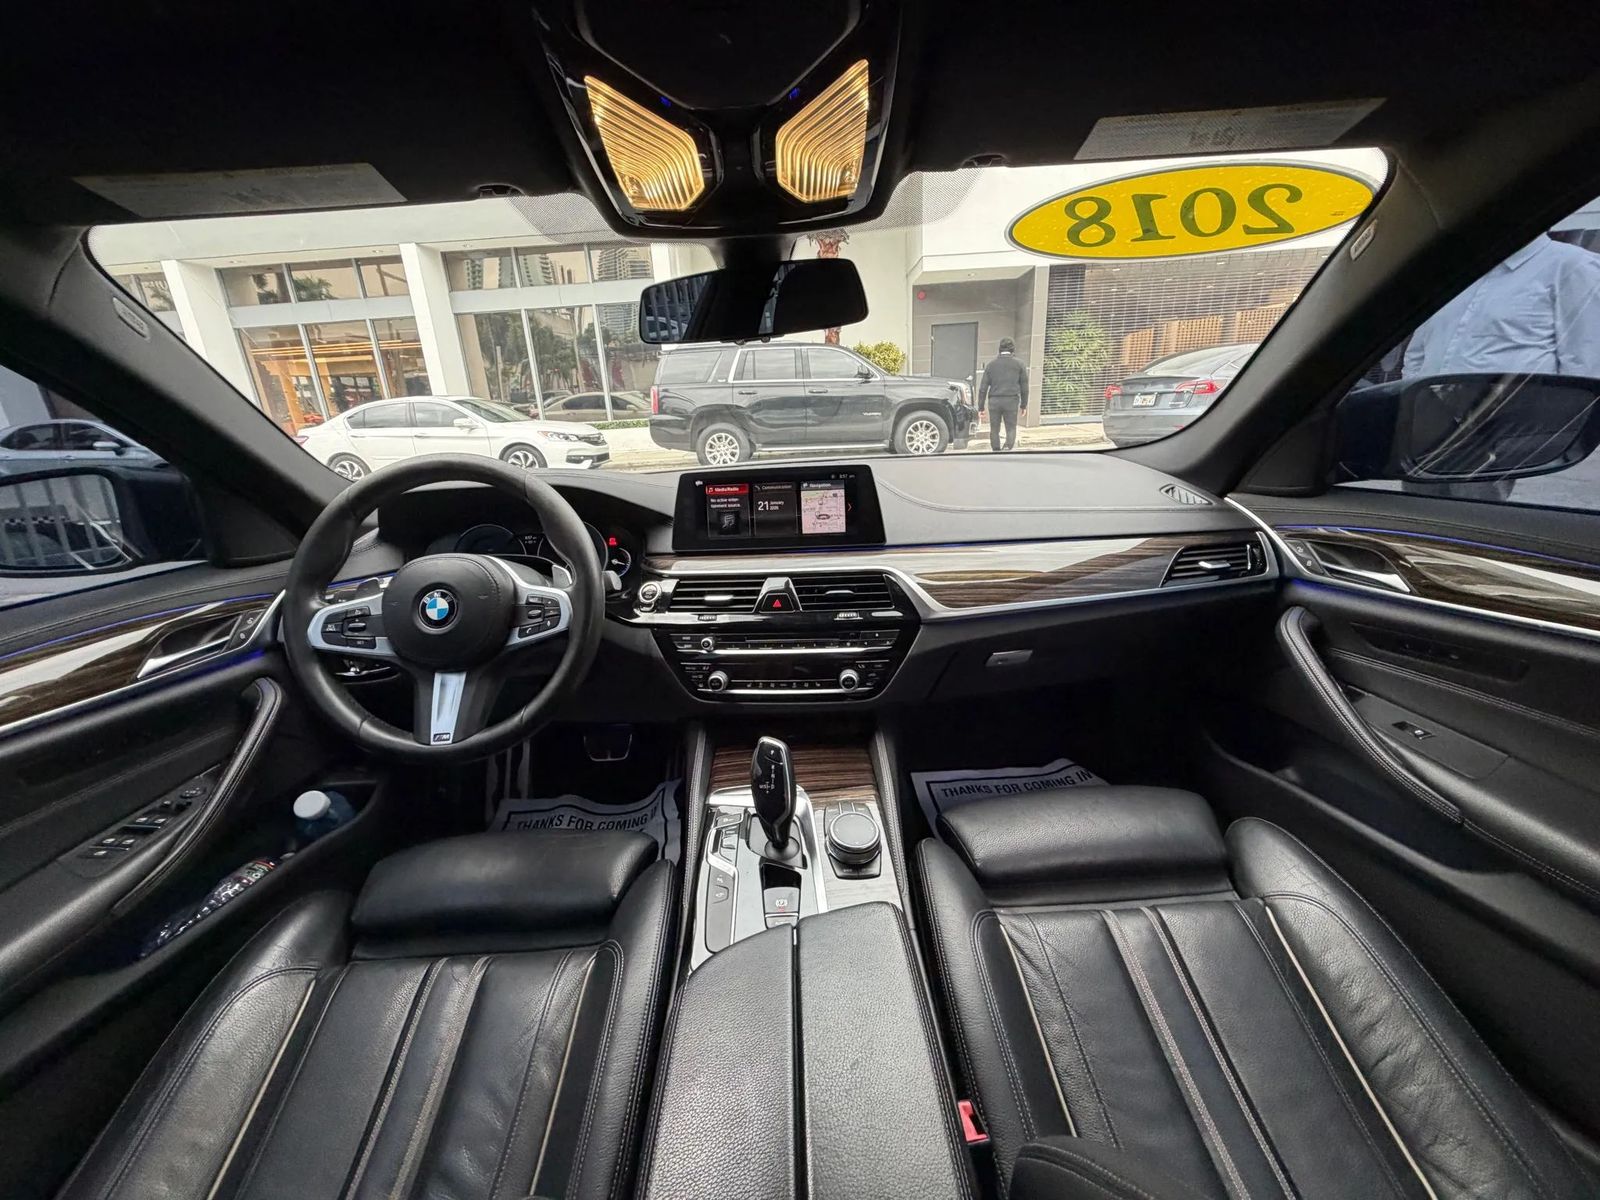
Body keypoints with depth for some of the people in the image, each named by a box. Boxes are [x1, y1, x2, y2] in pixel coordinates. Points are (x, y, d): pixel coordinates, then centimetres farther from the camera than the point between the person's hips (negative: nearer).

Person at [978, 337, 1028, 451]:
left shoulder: (991, 363, 9)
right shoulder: (1019, 363, 6)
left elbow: (983, 387, 5)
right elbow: (1024, 386, 7)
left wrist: (981, 406, 7)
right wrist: (1023, 404, 15)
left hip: (994, 400, 1)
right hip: (1011, 400, -1)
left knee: (994, 429, 10)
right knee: (1011, 428, 4)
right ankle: (1007, 447, -21)